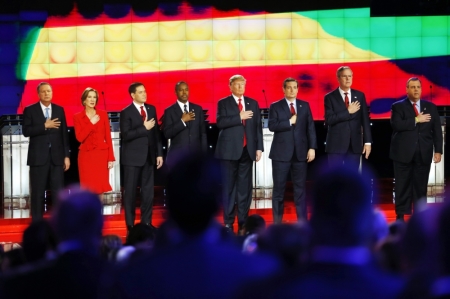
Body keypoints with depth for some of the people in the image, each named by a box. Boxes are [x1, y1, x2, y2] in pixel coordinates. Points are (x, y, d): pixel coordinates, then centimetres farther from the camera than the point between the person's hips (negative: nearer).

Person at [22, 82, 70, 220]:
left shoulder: (59, 110, 10)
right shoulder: (30, 110, 2)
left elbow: (64, 134, 8)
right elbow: (26, 131, -9)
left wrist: (67, 155, 4)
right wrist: (45, 126, -16)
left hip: (57, 157, 2)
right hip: (38, 157, -2)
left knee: (58, 192, 0)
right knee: (38, 193, 1)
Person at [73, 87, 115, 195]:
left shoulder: (103, 114, 6)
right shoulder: (77, 117, 2)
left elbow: (108, 137, 3)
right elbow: (80, 138, -9)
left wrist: (111, 158, -2)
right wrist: (91, 123, -14)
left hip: (101, 155, 1)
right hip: (86, 156, -1)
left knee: (100, 187, 0)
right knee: (88, 189, -5)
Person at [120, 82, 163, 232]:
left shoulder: (151, 109, 9)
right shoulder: (126, 112, -7)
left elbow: (156, 132, 10)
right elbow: (126, 135, -16)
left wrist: (159, 153, 6)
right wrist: (144, 128, -19)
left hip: (149, 156, 5)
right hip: (133, 157, -5)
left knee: (148, 190, 7)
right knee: (130, 191, 2)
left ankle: (146, 222, 14)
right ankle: (130, 224, 8)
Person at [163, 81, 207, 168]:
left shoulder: (198, 109, 11)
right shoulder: (169, 111, 1)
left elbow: (203, 132, 12)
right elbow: (167, 134, -8)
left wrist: (204, 154, 6)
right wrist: (182, 121, -17)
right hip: (177, 154, -3)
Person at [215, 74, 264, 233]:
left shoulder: (253, 103, 13)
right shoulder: (223, 103, 3)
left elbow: (258, 126, 10)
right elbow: (220, 122, -13)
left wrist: (259, 147, 4)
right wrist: (239, 117, -17)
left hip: (247, 150, 3)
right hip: (230, 150, -3)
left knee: (245, 186, 3)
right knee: (229, 186, -1)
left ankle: (243, 221, 7)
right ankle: (228, 222, 2)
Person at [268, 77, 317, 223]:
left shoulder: (305, 105, 10)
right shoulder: (275, 106, 2)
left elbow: (310, 127, 5)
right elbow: (272, 126, -12)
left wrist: (312, 148, -3)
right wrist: (290, 122, -13)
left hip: (300, 153, 2)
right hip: (281, 153, -2)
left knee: (300, 188, 4)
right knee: (279, 188, 2)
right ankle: (277, 223, 7)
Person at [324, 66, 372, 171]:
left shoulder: (359, 96, 8)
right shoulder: (330, 97, -1)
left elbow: (365, 120, 5)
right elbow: (329, 120, -12)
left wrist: (368, 141, -1)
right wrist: (348, 112, -15)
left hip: (355, 144, 3)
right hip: (336, 144, -3)